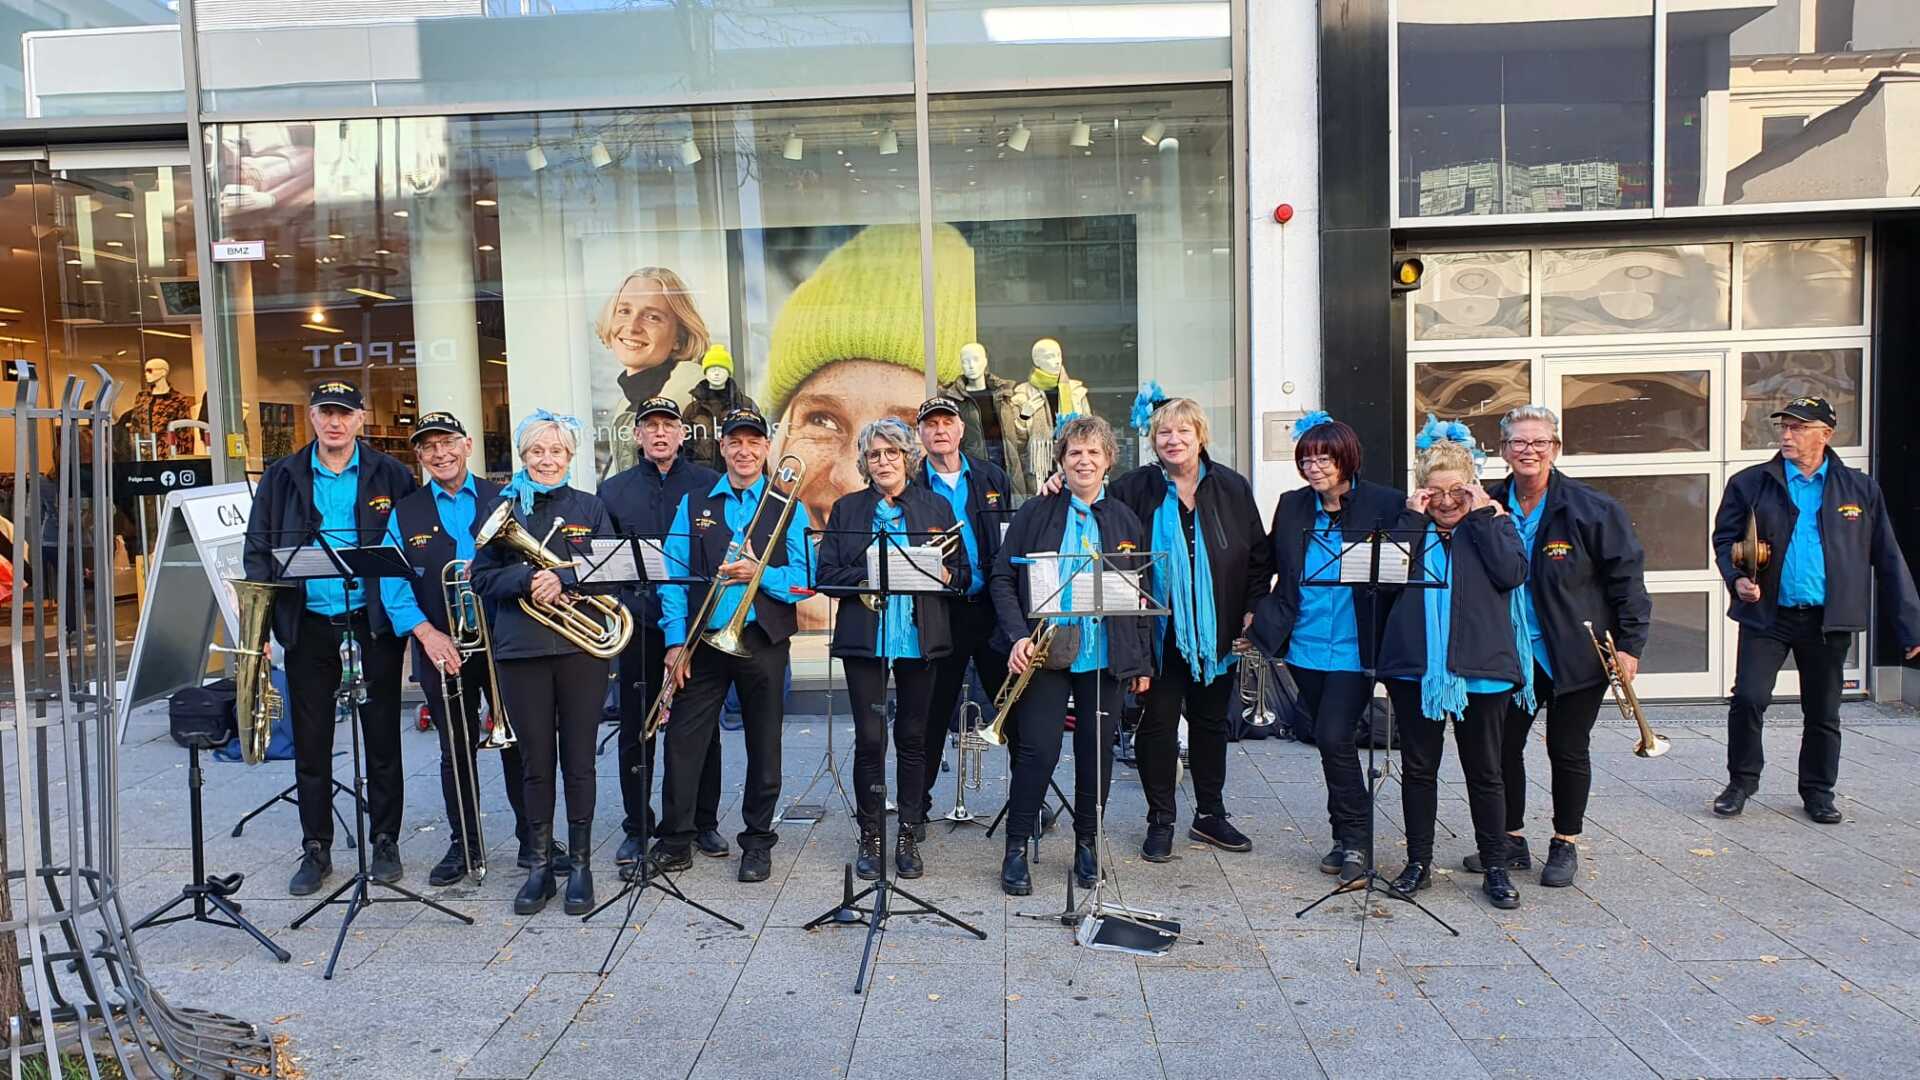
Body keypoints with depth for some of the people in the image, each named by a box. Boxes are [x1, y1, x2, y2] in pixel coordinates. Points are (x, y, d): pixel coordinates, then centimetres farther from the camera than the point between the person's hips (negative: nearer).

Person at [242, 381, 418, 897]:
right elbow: (258, 550, 6)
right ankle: (316, 849, 21)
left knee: (382, 737, 7)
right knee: (310, 742, 8)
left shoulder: (390, 476, 1)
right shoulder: (283, 478, 6)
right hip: (309, 626, 2)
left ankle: (385, 842, 20)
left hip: (375, 622, -2)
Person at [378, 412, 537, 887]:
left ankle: (532, 840, 17)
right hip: (441, 647, 1)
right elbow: (393, 583, 0)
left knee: (518, 742, 3)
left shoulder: (503, 500, 5)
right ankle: (464, 845, 23)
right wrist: (427, 633, -12)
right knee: (456, 749, 9)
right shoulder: (405, 514, 8)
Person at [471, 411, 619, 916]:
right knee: (535, 761, 8)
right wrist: (525, 580, -18)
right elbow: (482, 578, 0)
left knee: (578, 760, 5)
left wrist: (564, 580, -20)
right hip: (521, 648, 1)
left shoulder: (589, 508, 5)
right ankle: (540, 866, 20)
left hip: (581, 646, -1)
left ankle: (580, 864, 17)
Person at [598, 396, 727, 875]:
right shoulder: (614, 489, 11)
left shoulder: (709, 484, 5)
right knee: (635, 730, 6)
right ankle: (637, 827, 18)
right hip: (639, 624, 1)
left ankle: (703, 823, 20)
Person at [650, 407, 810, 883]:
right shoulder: (693, 504, 8)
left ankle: (757, 842, 20)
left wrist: (760, 572, -19)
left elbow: (804, 577, -2)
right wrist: (675, 639, -5)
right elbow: (674, 573, 3)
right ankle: (675, 840, 15)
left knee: (764, 743, 7)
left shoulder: (786, 506, 4)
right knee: (683, 738, 1)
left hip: (763, 641, -1)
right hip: (703, 639, 1)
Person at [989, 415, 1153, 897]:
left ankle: (1086, 844, 26)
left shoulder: (1125, 521, 10)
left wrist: (1143, 660, 10)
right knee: (1038, 749, -5)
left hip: (1105, 655, 3)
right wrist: (1018, 636, -13)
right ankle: (1016, 849, 10)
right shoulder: (1036, 512, 1)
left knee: (1097, 751, 9)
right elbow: (1002, 578, -1)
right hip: (1045, 653, -3)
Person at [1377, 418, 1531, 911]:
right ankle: (1418, 862, 21)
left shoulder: (1493, 522, 6)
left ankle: (1496, 868, 19)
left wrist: (1482, 517, -10)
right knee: (1418, 768, 9)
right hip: (1415, 666, 1)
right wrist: (1412, 517, -10)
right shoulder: (1407, 525, 8)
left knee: (1484, 772, 8)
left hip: (1480, 668, -1)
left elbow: (1512, 574, -11)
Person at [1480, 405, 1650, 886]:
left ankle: (1565, 845, 24)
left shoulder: (1592, 509, -9)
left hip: (1576, 654, -3)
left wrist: (1630, 644, -10)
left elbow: (1627, 576, -7)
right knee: (1502, 745, 6)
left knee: (1568, 752, 7)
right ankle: (1511, 841, 22)